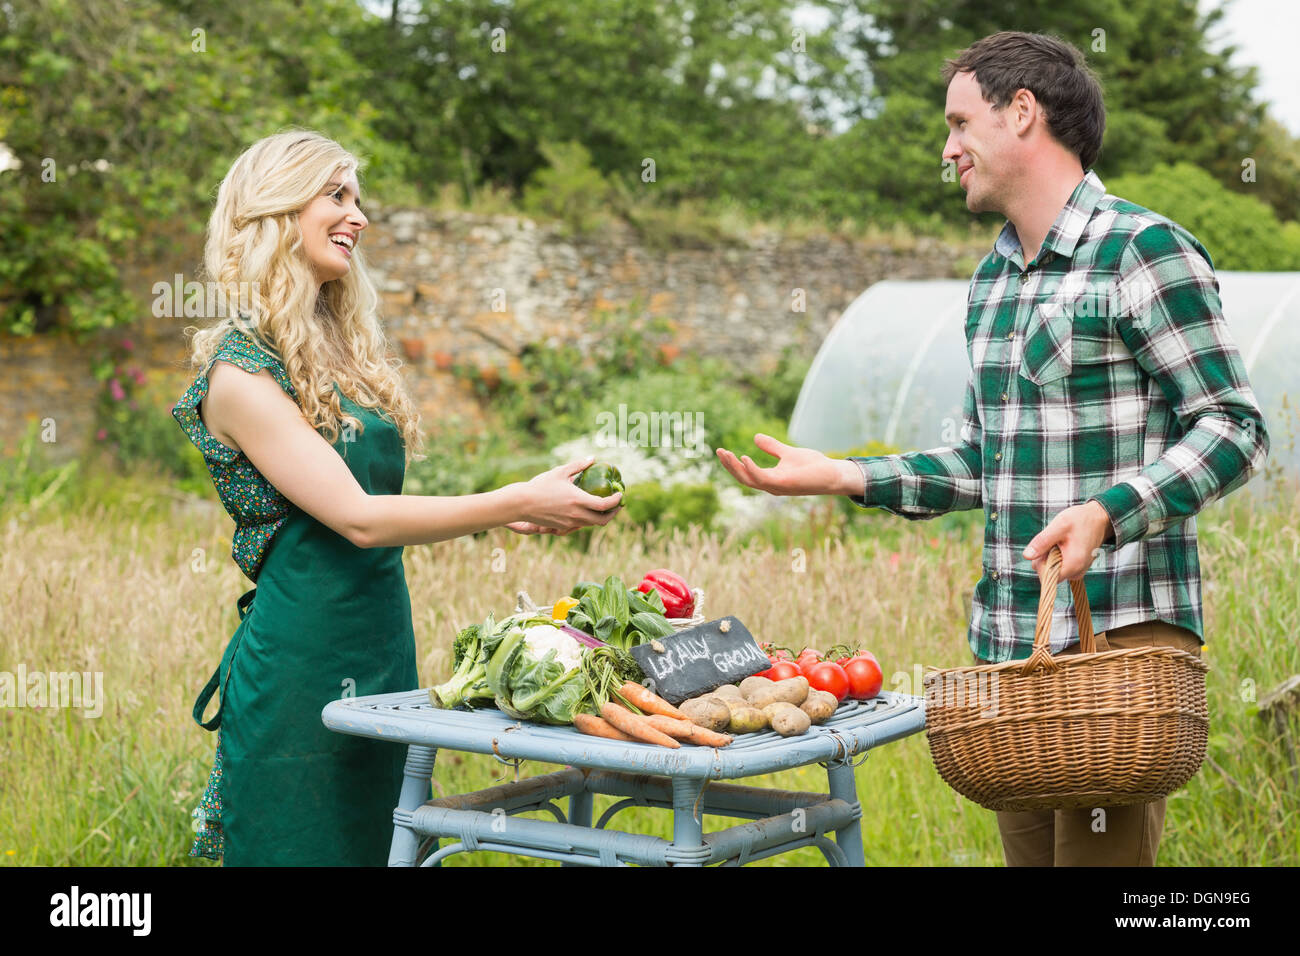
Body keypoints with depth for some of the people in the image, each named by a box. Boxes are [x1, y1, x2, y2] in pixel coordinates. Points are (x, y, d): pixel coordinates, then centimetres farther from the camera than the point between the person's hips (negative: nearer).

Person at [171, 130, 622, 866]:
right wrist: (517, 502, -21)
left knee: (385, 846, 12)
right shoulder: (241, 372, -12)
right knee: (304, 850, 1)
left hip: (384, 652, 8)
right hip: (299, 662, -8)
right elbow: (356, 517, -19)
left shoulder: (342, 352, 14)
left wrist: (504, 516, 2)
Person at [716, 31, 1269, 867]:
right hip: (1008, 639, 8)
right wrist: (840, 476, 12)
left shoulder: (1142, 251, -8)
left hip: (1122, 633, -8)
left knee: (1100, 851, -9)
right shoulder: (991, 280, 17)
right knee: (1026, 848, 12)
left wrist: (1107, 511, -24)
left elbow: (1234, 427, -10)